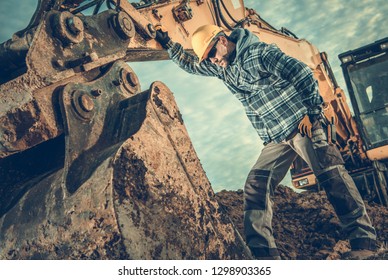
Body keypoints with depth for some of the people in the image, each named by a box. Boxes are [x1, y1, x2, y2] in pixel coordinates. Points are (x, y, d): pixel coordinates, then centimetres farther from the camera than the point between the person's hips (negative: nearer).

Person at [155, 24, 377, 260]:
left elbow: (303, 74, -11)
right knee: (255, 186, -6)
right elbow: (191, 64, 31)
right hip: (276, 139, 7)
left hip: (302, 124, -7)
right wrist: (169, 45, 22)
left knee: (331, 174, -16)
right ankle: (263, 253, -6)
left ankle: (364, 241, -14)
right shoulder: (220, 67, 14)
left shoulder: (260, 53, -9)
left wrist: (312, 111, -9)